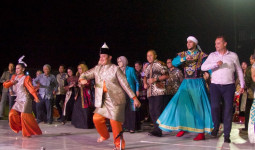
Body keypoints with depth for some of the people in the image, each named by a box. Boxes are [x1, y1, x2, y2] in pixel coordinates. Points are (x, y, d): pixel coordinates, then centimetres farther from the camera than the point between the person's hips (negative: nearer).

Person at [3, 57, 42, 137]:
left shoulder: (26, 78, -9)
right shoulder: (14, 77, 12)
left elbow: (30, 88, -21)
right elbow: (5, 85, 14)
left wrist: (36, 97, -35)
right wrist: (11, 82, -8)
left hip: (25, 99, -7)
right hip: (18, 100, 7)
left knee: (25, 115, -12)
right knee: (12, 114, -3)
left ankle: (28, 132, 1)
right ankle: (21, 127, 16)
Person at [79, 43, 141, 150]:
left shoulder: (115, 69, -3)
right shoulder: (97, 69, 10)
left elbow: (125, 84, -4)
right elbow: (85, 74, 15)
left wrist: (134, 98, -7)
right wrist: (82, 79, -11)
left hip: (115, 99, -5)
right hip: (102, 100, 5)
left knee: (115, 121, -8)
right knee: (97, 119, -1)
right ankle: (104, 135, 27)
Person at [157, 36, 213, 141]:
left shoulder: (201, 55, 1)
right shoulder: (183, 54, 9)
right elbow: (174, 62, -8)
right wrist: (184, 58, -23)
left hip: (198, 83, -3)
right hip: (186, 83, 3)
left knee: (199, 106, -5)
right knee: (181, 103, 0)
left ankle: (201, 131, -1)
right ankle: (182, 127, 18)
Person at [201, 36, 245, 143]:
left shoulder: (233, 56, 7)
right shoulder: (212, 55, 8)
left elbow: (239, 71, 14)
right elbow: (203, 67, -4)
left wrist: (242, 85, 9)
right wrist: (216, 64, -17)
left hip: (229, 86, 0)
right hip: (215, 85, 0)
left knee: (228, 110, -3)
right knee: (214, 106, -18)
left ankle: (227, 135, 6)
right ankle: (216, 126, 8)